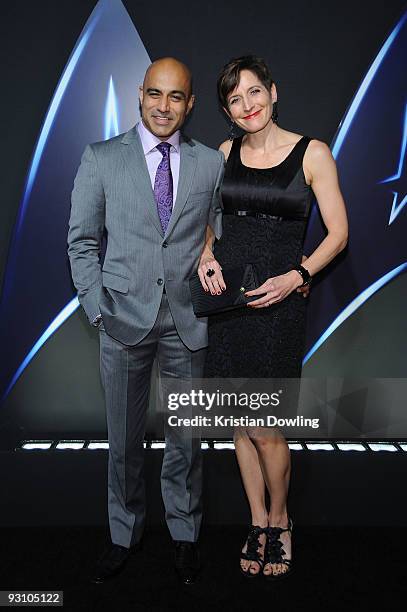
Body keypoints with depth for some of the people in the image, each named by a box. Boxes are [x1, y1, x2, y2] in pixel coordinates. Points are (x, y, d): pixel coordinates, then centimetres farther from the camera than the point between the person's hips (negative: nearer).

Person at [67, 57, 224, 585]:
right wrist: (97, 308, -6)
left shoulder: (212, 164, 7)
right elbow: (82, 240, 3)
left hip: (187, 320, 1)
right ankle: (124, 535, 33)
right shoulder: (101, 158, 4)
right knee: (124, 438, 11)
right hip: (124, 318, 0)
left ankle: (185, 533, 34)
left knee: (187, 436, 12)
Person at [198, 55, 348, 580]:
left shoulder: (313, 153, -1)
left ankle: (280, 522, 28)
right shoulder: (226, 152, 10)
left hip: (277, 300, -4)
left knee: (266, 430, -1)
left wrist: (295, 277, -15)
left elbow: (338, 233, -1)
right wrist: (207, 255, -1)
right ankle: (257, 521, 32)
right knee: (241, 424, 11)